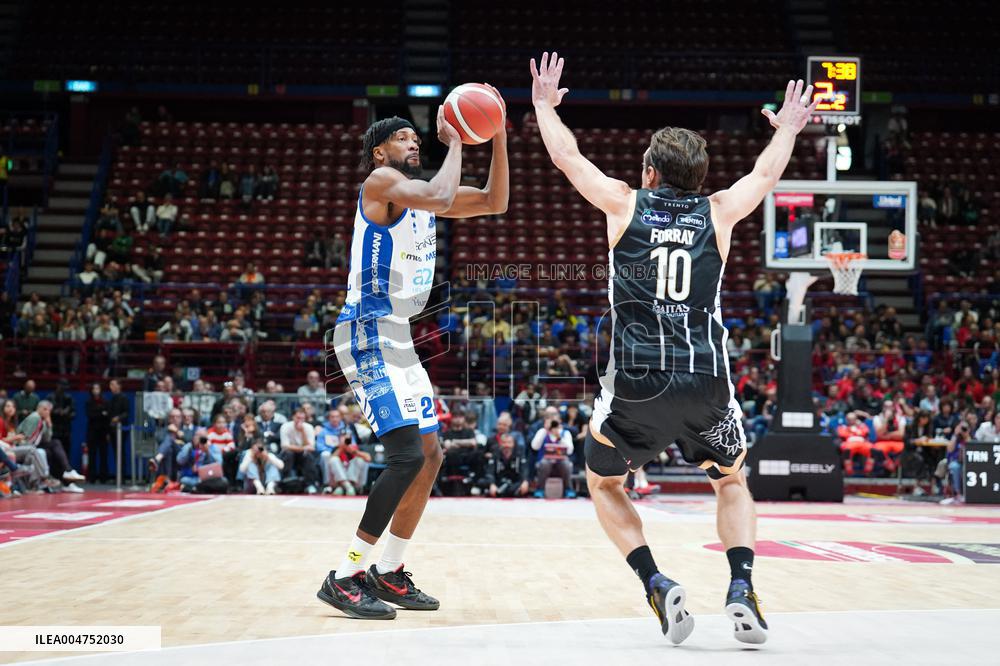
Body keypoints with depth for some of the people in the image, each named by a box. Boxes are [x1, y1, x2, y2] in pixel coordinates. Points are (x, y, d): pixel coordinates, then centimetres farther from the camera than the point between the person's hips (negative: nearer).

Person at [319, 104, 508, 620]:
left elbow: (495, 202, 16)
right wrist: (455, 142, -13)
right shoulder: (381, 181, -9)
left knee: (430, 456, 11)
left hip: (397, 338, 10)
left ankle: (388, 574, 19)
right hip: (368, 334, -10)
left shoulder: (417, 192, 17)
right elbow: (441, 198, -28)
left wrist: (498, 138, 4)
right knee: (407, 456, -18)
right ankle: (345, 578, -13)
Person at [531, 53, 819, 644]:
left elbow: (566, 156, 19)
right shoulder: (718, 213, 9)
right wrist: (789, 128, 47)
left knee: (604, 483, 23)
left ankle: (657, 585, 2)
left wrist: (545, 103, 36)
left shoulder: (625, 203, 4)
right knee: (732, 481, 27)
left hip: (636, 382, -2)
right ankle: (742, 589, 5)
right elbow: (767, 175, 29)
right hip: (706, 382, 2)